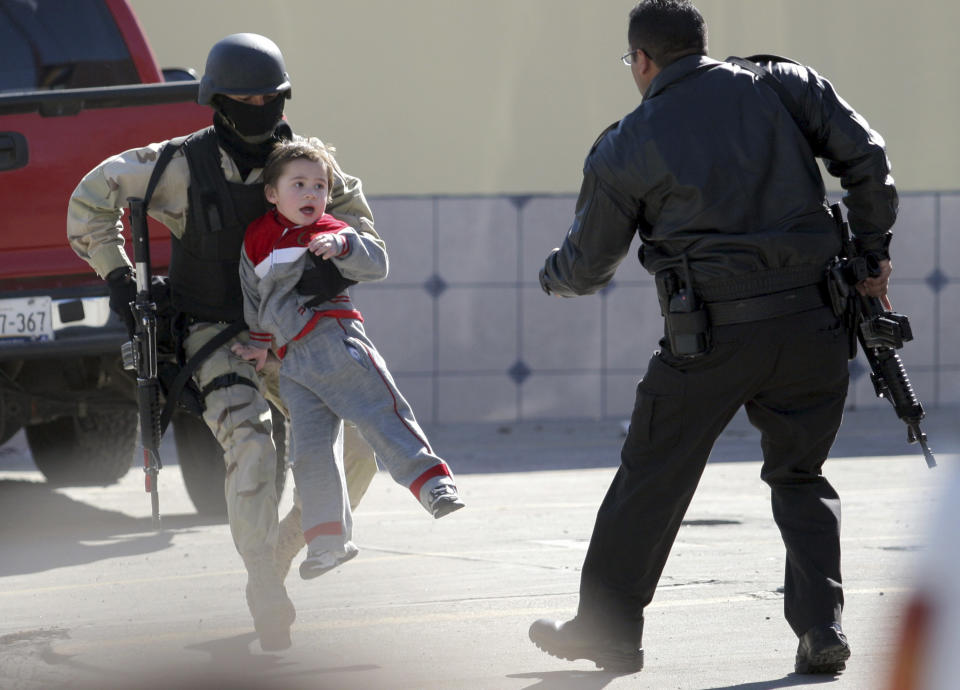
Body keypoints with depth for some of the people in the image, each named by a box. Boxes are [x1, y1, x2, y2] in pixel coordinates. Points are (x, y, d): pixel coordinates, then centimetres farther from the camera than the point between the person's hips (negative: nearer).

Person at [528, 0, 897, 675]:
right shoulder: (786, 86, 6)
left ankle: (608, 629, 23)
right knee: (800, 479, 17)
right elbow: (866, 156, 0)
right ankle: (821, 624, 2)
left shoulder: (625, 148, 3)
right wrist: (873, 252, 9)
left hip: (710, 339, -2)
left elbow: (587, 267, 11)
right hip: (812, 326, 2)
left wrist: (552, 278, 33)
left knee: (650, 481, 13)